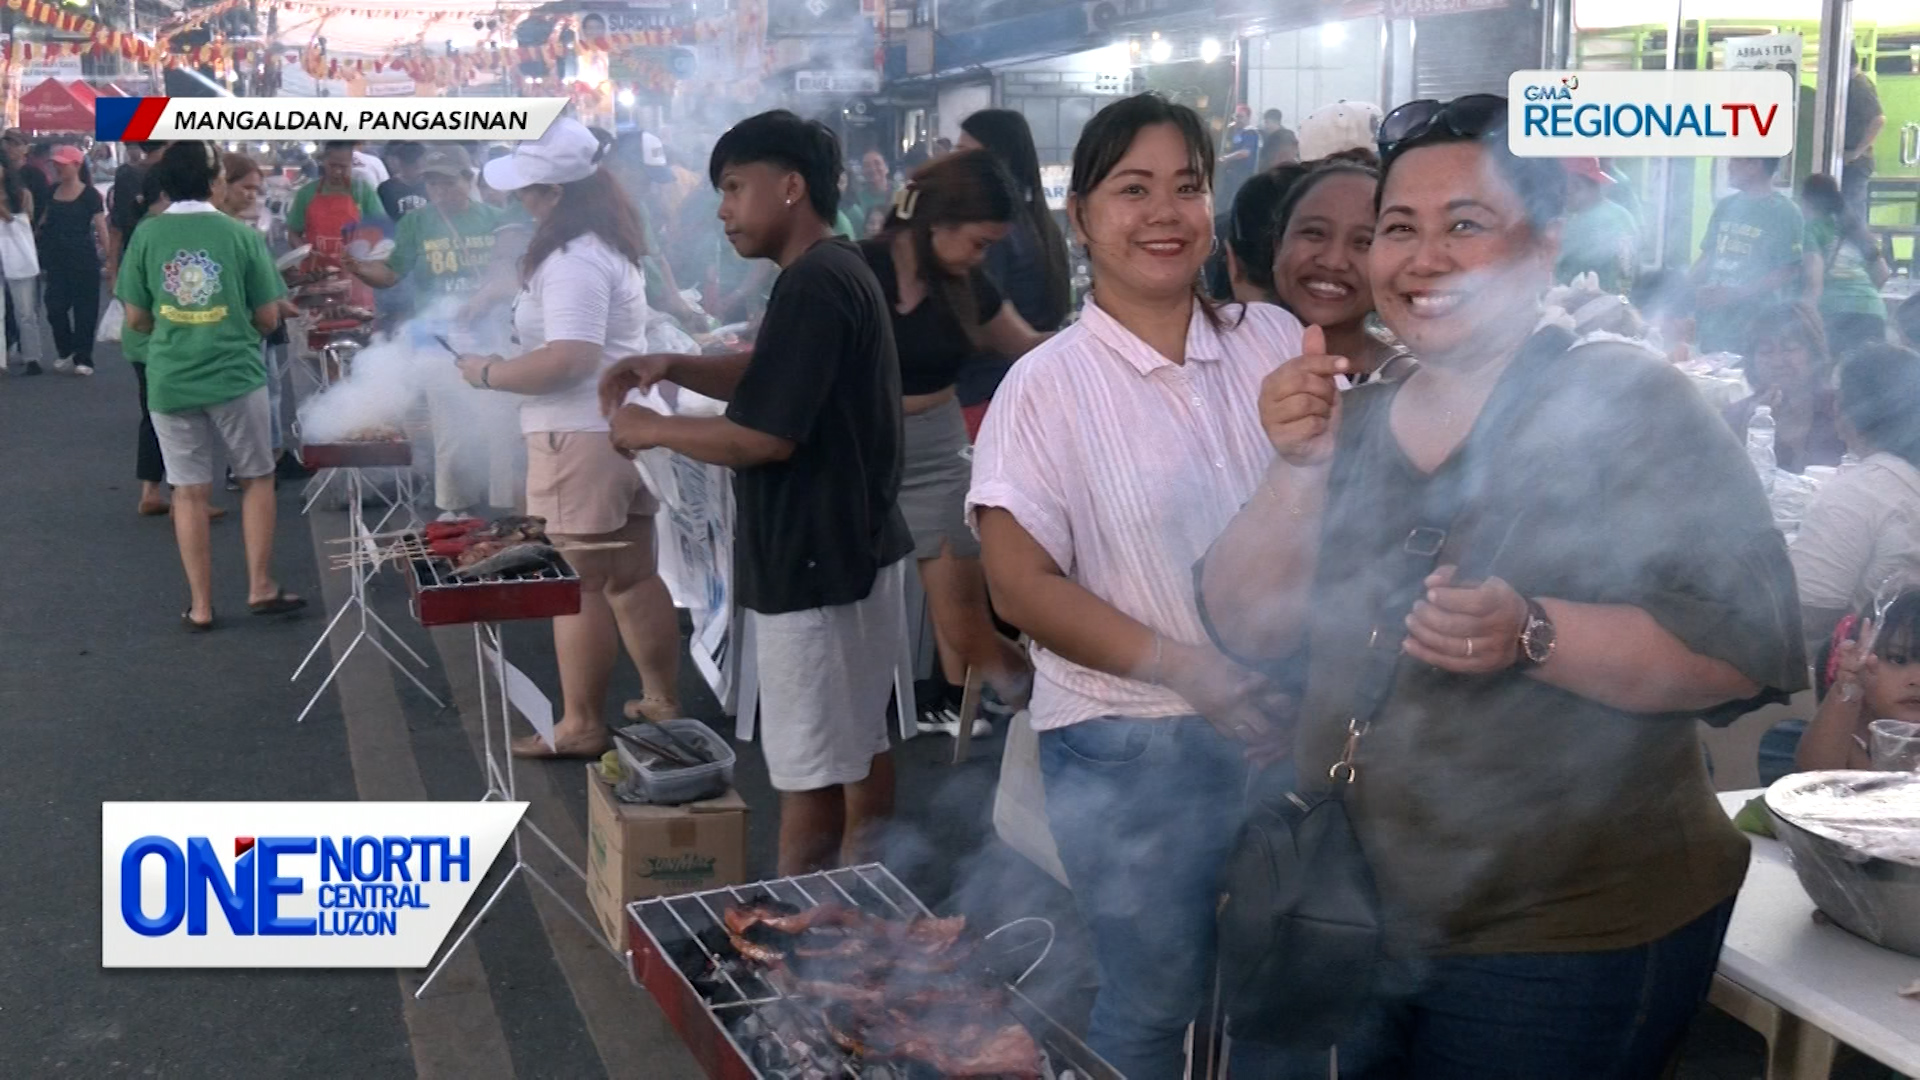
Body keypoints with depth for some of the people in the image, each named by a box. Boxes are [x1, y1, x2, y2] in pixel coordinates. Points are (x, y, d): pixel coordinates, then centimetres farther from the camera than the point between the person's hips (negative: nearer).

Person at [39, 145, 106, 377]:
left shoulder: (89, 194, -8)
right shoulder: (52, 192, 7)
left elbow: (101, 227, -12)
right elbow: (45, 221, 19)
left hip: (83, 257, -5)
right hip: (57, 258, 5)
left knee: (84, 308, 0)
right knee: (55, 306, 4)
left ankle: (83, 358, 8)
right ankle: (65, 351, 23)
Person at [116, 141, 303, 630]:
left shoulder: (146, 236, -3)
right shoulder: (241, 235, -6)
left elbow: (137, 319, 2)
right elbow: (268, 318, -2)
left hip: (170, 381, 2)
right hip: (236, 374, -1)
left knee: (189, 492, 8)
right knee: (256, 479, 14)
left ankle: (201, 606, 13)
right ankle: (260, 588, 14)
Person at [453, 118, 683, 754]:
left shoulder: (573, 260, -19)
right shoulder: (606, 243, 13)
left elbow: (570, 359, -28)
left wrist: (489, 374, -15)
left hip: (582, 438, -10)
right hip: (628, 429, 10)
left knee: (579, 588, 0)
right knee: (633, 578, 15)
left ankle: (581, 728, 10)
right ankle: (663, 703, 23)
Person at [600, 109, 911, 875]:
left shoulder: (812, 284, -21)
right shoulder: (836, 271, 12)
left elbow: (764, 435, -24)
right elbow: (767, 376, 23)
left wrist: (650, 430, -10)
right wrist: (673, 368, 8)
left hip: (816, 563, -11)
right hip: (851, 549, 11)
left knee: (812, 771, -2)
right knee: (858, 746, 18)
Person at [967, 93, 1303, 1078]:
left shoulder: (1273, 342, 2)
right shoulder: (1048, 386, -9)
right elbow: (1021, 584, -12)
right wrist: (1184, 669, -21)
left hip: (1282, 723, 4)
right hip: (1132, 747, -4)